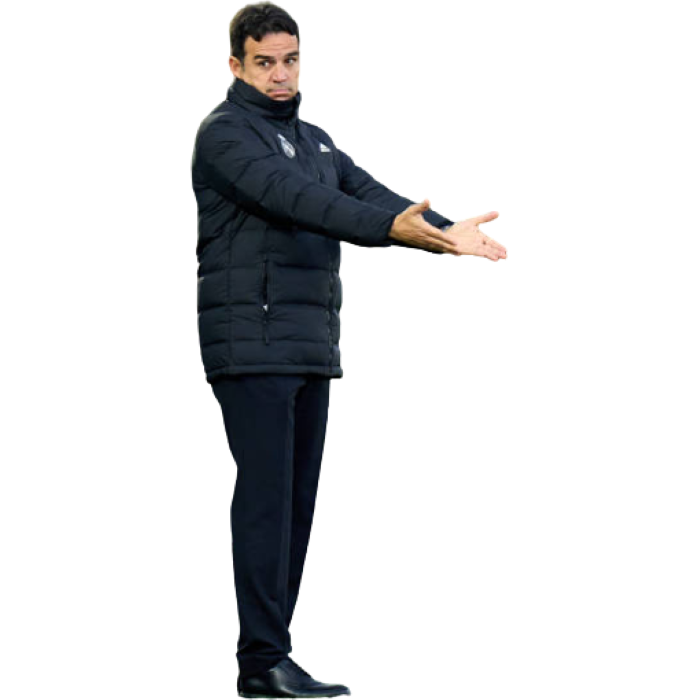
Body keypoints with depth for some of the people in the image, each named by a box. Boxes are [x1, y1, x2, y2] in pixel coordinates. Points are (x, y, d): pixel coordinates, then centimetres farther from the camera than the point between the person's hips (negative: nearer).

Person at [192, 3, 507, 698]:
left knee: (298, 502, 7)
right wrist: (392, 227, -34)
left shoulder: (315, 140, 21)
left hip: (313, 344, 8)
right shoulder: (223, 132, -6)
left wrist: (446, 229, -14)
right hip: (250, 342, -8)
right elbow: (293, 198, -22)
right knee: (265, 498, -11)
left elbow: (369, 193, 5)